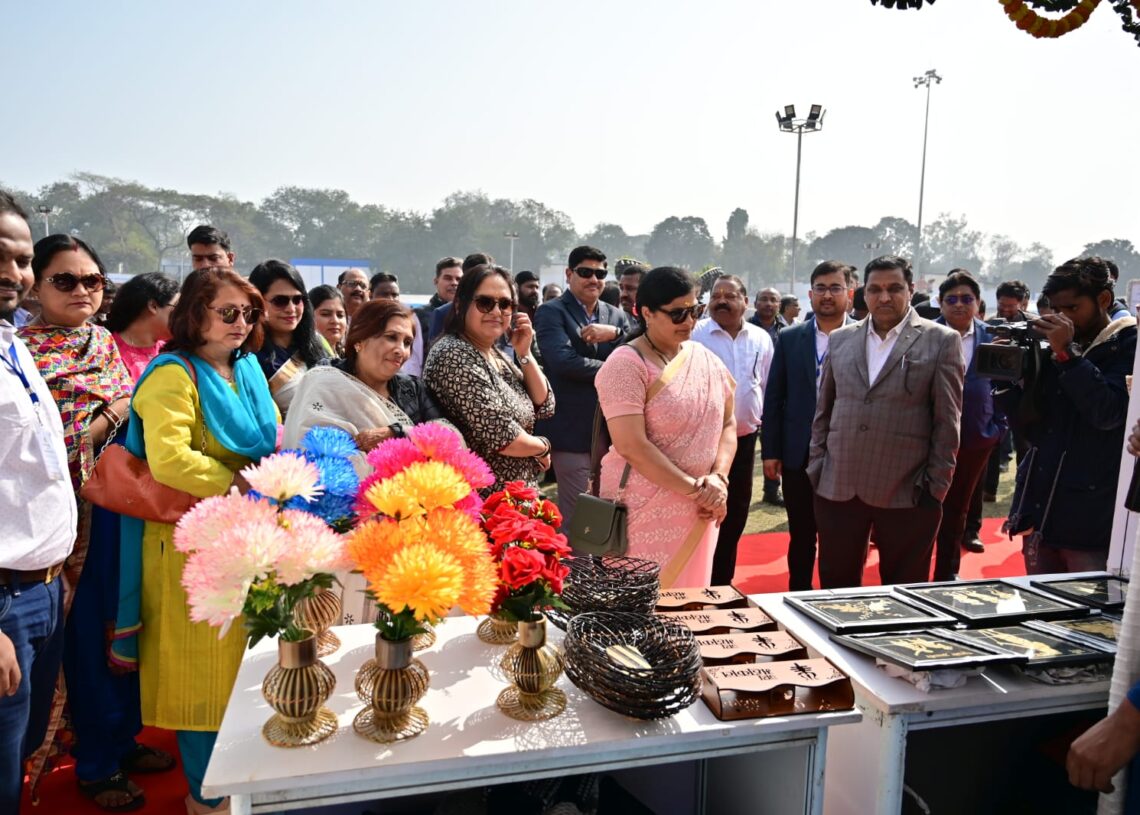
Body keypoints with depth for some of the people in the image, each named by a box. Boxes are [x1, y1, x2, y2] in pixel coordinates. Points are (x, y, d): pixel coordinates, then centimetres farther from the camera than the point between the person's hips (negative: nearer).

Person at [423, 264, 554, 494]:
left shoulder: (495, 353, 8)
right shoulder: (455, 356, -19)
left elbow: (544, 405, 7)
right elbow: (500, 435, -24)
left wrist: (524, 352, -4)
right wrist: (543, 447, -7)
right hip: (481, 500, -8)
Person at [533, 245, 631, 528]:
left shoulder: (617, 316, 13)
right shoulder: (551, 312, -5)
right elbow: (565, 361, -21)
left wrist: (615, 334, -17)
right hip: (573, 432, -6)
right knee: (576, 517, 1)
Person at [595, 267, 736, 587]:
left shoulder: (706, 359, 7)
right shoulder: (626, 365, -13)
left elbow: (727, 423, 10)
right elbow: (631, 446, -20)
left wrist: (718, 478, -8)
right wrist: (694, 489, -17)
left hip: (698, 510, 6)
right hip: (644, 509, -6)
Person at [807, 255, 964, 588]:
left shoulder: (941, 341, 0)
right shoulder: (840, 339, 9)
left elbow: (947, 421, -2)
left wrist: (936, 486, -6)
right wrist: (816, 470, 7)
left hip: (906, 494, -3)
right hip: (837, 489, 3)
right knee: (835, 587, 12)